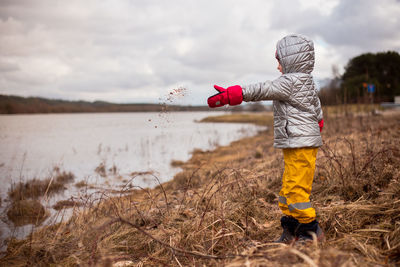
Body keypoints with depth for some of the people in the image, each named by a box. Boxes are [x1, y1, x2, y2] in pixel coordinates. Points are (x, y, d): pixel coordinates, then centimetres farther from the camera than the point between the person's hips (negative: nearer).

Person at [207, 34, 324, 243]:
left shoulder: (291, 81, -13)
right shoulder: (307, 82, 18)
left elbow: (264, 90, -19)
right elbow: (316, 107, 30)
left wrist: (231, 95, -20)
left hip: (301, 145, -11)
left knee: (296, 189, -5)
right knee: (288, 188, 13)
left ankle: (310, 229, 7)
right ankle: (290, 228, 21)